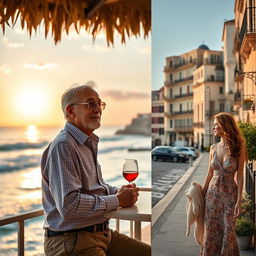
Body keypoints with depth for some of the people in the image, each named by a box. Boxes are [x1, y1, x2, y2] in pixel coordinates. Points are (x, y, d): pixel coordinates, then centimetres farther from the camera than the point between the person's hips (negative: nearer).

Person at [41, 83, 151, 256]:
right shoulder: (63, 146, -17)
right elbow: (69, 205, -26)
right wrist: (117, 200, -17)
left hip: (102, 233, 9)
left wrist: (117, 191, 8)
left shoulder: (89, 143, 15)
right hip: (70, 240, -9)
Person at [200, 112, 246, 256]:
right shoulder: (214, 148, 3)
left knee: (228, 231, 5)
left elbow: (240, 176, -9)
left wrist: (239, 201, -12)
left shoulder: (238, 148, -8)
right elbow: (210, 173, 10)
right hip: (213, 192, 3)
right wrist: (202, 194, 10)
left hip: (230, 193, -3)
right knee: (211, 230, 8)